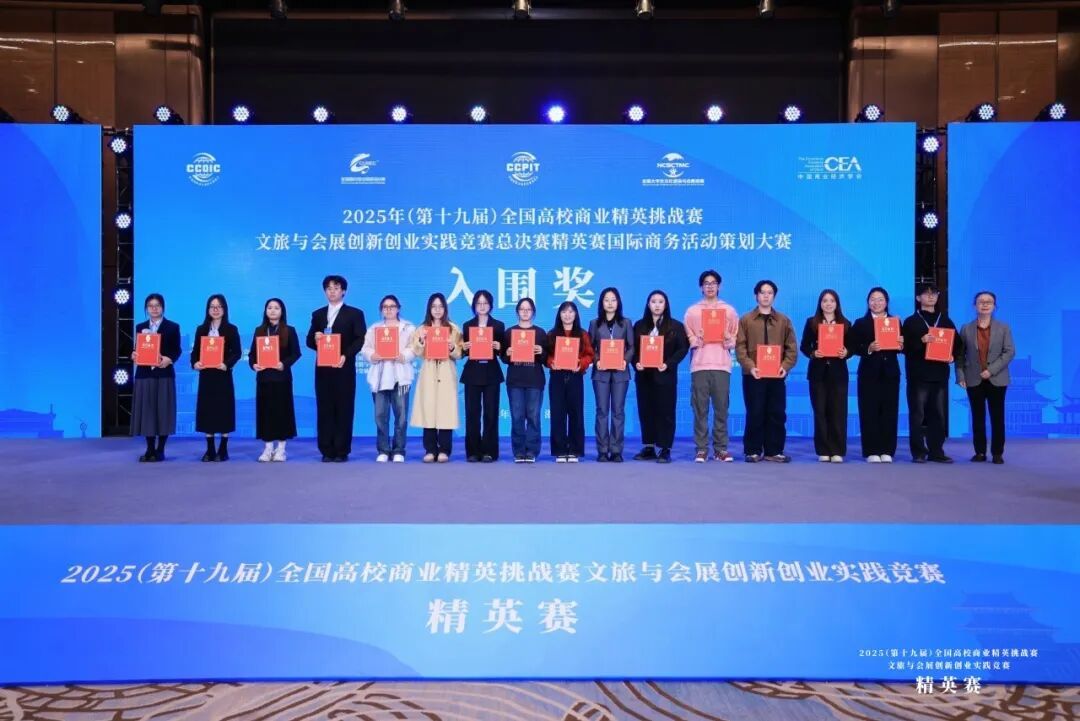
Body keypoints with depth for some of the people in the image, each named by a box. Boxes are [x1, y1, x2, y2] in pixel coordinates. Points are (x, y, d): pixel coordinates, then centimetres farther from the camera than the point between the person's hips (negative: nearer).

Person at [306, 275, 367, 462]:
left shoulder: (355, 313, 7)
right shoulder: (318, 314, 18)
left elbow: (360, 339, -3)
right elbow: (309, 341, 14)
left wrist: (346, 355, -17)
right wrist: (315, 339, -10)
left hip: (344, 368, -3)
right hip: (323, 368, 3)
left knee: (344, 409, -2)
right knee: (325, 409, 1)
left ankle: (341, 451, 1)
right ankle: (327, 451, 5)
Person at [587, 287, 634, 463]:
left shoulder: (626, 323, 9)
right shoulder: (595, 323, 9)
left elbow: (631, 347, 6)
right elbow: (590, 348, 6)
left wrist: (626, 360, -12)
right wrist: (596, 361, -12)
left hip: (620, 372, 0)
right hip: (601, 372, 0)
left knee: (618, 411, 0)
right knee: (602, 411, 0)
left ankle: (616, 450, 3)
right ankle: (602, 451, 2)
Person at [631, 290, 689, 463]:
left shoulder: (676, 326, 2)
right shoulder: (640, 325, 11)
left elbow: (683, 348, -3)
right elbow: (633, 348, 10)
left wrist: (669, 364, -15)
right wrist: (636, 363, -9)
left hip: (665, 375, -3)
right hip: (644, 375, 3)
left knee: (665, 411, -2)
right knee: (645, 411, 5)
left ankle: (665, 450, 1)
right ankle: (648, 448, 13)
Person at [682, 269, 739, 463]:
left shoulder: (729, 310, 14)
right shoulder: (692, 311, 12)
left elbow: (736, 337, 11)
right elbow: (687, 338, 8)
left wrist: (728, 340, -10)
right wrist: (695, 340, -13)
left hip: (722, 365, 0)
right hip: (699, 365, 0)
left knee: (721, 409, -2)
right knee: (700, 409, -3)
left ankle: (721, 449, 4)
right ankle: (701, 449, 1)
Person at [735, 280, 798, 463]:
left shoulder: (784, 320, 12)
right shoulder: (745, 320, 6)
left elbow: (792, 348, 7)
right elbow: (740, 347, -2)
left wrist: (785, 366, -10)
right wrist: (750, 367, -16)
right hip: (753, 375, -2)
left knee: (777, 414, 2)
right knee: (755, 414, -1)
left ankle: (774, 451, 10)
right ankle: (753, 451, 7)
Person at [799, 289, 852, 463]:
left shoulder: (845, 324, 8)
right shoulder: (811, 322, 6)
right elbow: (804, 346, 4)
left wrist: (846, 353, -14)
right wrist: (813, 353, -15)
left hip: (838, 372, 0)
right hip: (817, 372, 0)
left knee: (838, 411, -2)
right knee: (820, 411, 0)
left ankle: (838, 451, 2)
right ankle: (823, 451, 5)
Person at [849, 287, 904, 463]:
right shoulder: (860, 323, 4)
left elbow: (901, 347, 8)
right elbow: (854, 348, -4)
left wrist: (901, 344, -13)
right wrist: (869, 348, -20)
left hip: (890, 372, 3)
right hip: (869, 373, -2)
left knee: (889, 411, 2)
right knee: (870, 411, -4)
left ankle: (887, 451, 7)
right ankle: (872, 451, 1)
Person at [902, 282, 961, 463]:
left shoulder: (946, 321, 15)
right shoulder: (911, 321, 3)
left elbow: (957, 343, 17)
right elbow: (905, 346, -5)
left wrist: (953, 356, -1)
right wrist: (920, 341, -21)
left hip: (940, 373, 3)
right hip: (918, 374, -3)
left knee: (938, 414, 4)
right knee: (917, 414, -3)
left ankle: (936, 451, 10)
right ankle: (918, 452, 1)